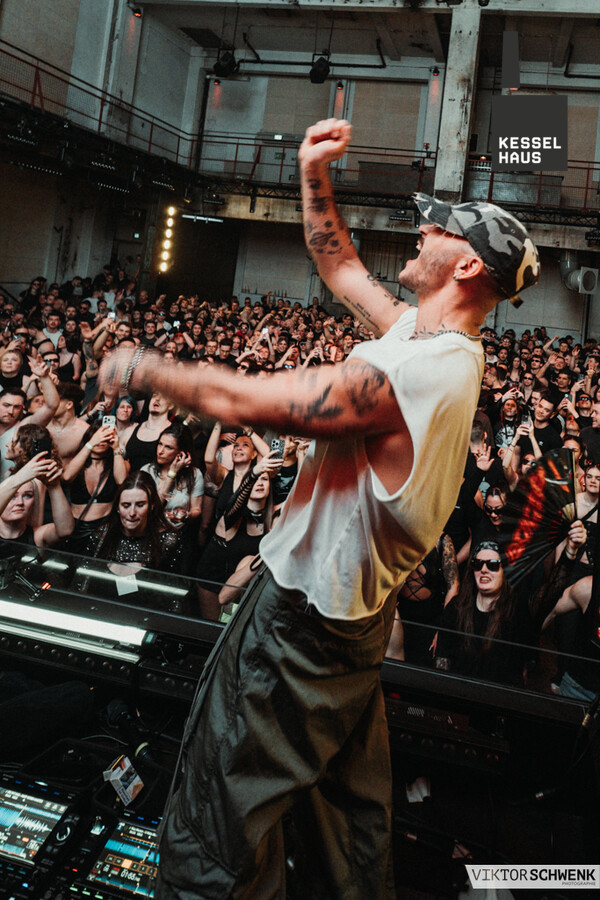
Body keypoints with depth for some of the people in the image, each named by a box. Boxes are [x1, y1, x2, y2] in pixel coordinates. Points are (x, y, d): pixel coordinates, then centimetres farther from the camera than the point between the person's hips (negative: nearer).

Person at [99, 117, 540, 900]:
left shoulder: (413, 374, -30)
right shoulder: (434, 341, 2)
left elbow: (242, 401, -28)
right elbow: (341, 266, 13)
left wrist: (139, 370, -12)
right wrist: (314, 175, 4)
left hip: (305, 617, -10)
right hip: (356, 609, 10)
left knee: (216, 820, 10)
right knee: (350, 802, 28)